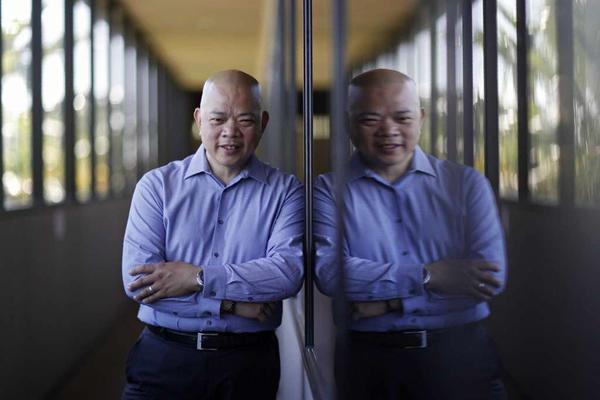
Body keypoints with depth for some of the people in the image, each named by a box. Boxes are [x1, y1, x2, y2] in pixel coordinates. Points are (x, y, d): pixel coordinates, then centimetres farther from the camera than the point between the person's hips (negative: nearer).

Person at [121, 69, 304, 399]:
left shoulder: (285, 191, 1)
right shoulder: (157, 185, 0)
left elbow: (289, 270, -14)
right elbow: (138, 280, -11)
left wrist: (197, 277, -19)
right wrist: (230, 303, -16)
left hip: (250, 363, 1)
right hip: (164, 356, 0)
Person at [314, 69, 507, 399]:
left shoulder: (467, 183, 2)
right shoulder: (329, 190, 1)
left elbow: (491, 275, -8)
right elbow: (328, 272, -14)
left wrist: (388, 302, -14)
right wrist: (426, 276, -18)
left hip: (459, 355, 1)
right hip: (366, 359, 0)